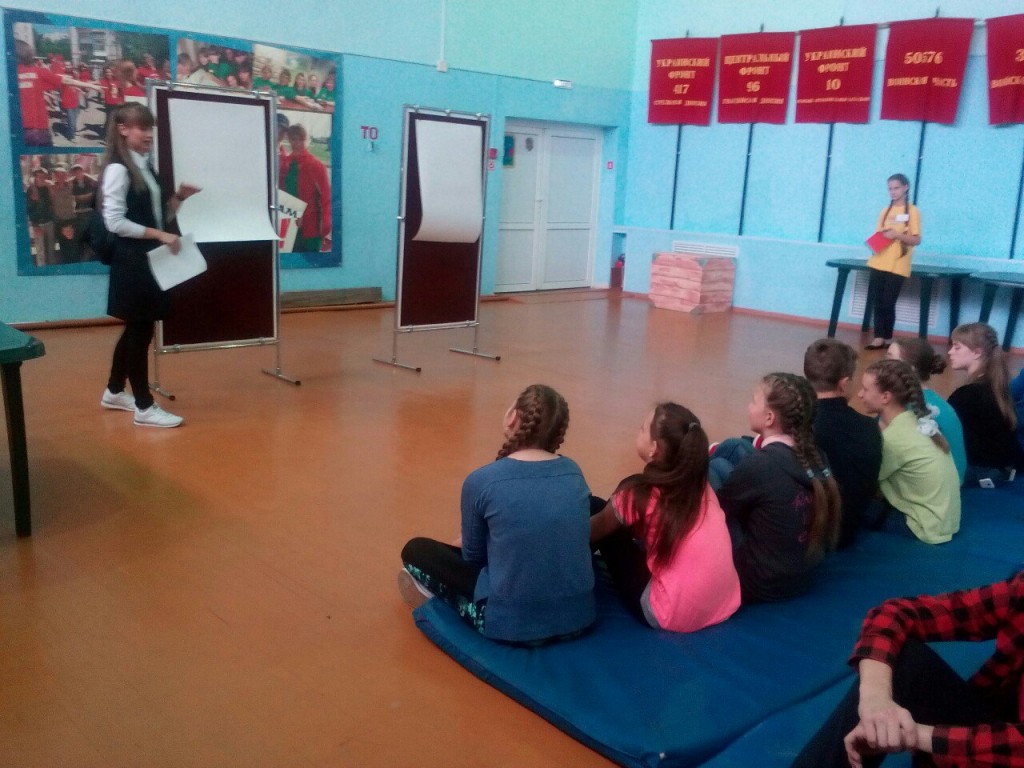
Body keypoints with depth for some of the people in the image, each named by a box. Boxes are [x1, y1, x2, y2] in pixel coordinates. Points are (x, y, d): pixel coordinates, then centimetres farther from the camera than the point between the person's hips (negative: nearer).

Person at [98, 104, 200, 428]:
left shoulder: (145, 167, 13)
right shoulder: (118, 169, -12)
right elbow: (115, 222, -18)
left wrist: (179, 199, 2)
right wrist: (160, 235, -21)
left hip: (149, 260, 9)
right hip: (132, 261, -9)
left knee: (138, 328, 16)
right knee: (139, 330, -4)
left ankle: (114, 392, 31)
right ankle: (144, 407, 4)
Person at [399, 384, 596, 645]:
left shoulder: (481, 480, -12)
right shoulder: (574, 472, 1)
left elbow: (473, 556, 2)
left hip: (512, 624, -4)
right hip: (578, 617, 5)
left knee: (417, 551, 14)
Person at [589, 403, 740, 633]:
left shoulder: (639, 493, -13)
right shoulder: (700, 486, 3)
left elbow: (592, 532, 6)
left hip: (674, 616, -6)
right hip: (726, 604, 7)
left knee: (609, 529, 8)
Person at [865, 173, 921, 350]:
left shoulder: (912, 211, -2)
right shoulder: (886, 211, 14)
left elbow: (916, 240, -5)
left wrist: (897, 235, -20)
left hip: (897, 266, -5)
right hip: (878, 263, 5)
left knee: (888, 303, -4)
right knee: (877, 301, 1)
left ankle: (888, 338, 8)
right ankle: (879, 337, 6)